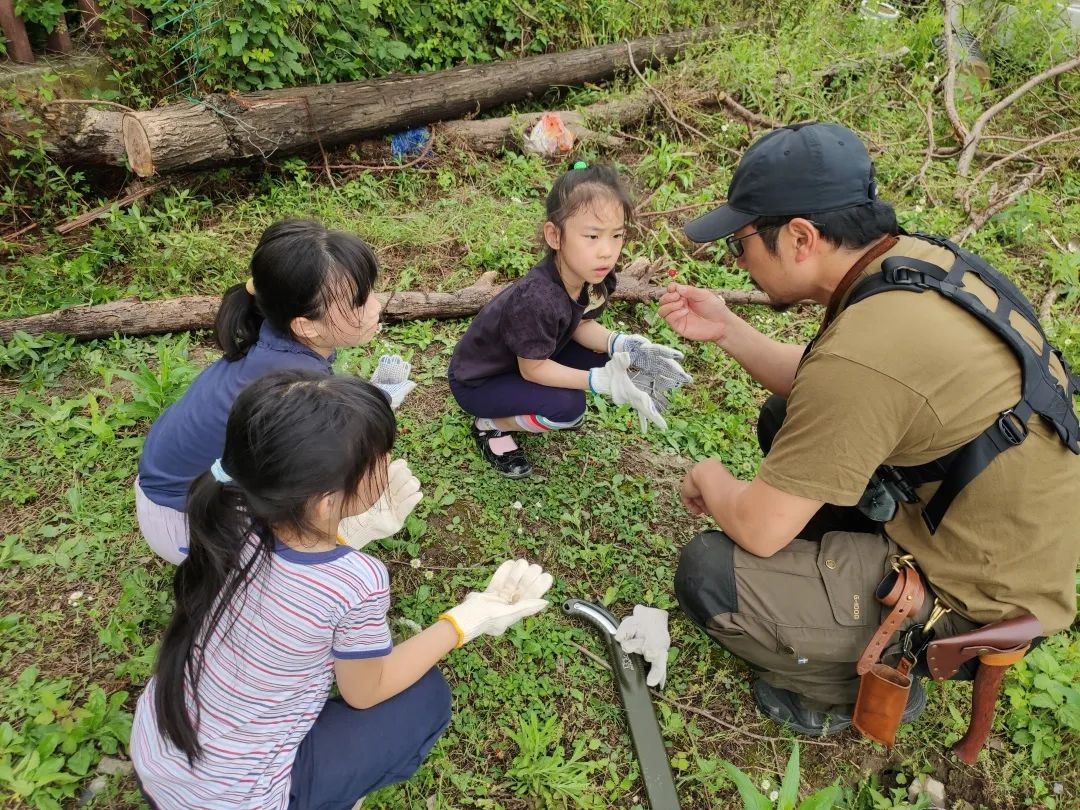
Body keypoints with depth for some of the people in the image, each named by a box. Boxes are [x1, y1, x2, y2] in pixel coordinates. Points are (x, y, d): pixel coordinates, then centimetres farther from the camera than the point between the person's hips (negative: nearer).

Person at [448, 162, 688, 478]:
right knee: (567, 407, -26)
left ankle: (535, 404, 12)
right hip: (476, 383, -7)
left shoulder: (594, 276, -17)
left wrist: (621, 343, -20)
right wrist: (600, 380, -30)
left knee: (603, 354, -5)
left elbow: (582, 325, -1)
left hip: (526, 359, 8)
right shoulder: (538, 299, -38)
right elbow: (532, 369, -25)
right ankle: (490, 426, -1)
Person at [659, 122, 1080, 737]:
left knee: (707, 574, -13)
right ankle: (840, 578, 21)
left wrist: (712, 480, -3)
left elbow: (759, 529, -23)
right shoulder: (917, 257, -6)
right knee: (786, 419, 12)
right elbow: (816, 391, 11)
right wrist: (726, 330, 4)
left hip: (976, 601, -9)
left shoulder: (863, 356, -34)